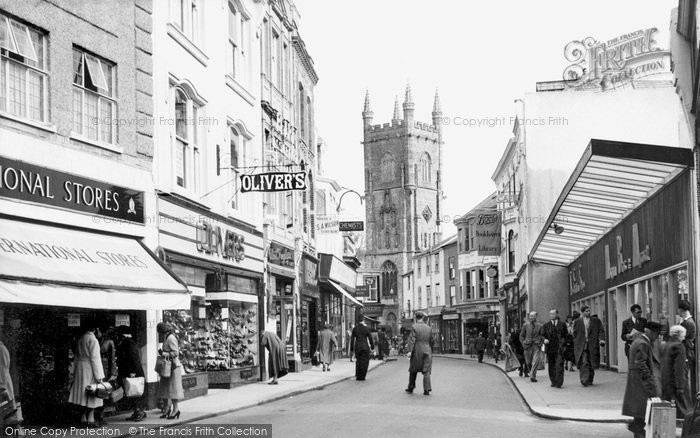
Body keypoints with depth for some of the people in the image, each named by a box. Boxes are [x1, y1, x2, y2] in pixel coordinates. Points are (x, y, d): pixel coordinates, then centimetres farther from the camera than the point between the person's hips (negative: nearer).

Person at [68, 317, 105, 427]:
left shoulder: (80, 339, 10)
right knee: (92, 397, -1)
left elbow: (77, 357, 15)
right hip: (89, 369, -7)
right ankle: (90, 419, -2)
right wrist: (99, 376, -13)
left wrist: (75, 372, 21)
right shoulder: (92, 339, -13)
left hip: (80, 369, 7)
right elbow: (95, 358, -16)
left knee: (84, 395, 10)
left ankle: (84, 418, 11)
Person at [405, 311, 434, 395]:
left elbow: (412, 340, -15)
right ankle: (427, 389, -10)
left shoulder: (414, 327, -7)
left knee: (413, 370, 11)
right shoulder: (429, 328, 5)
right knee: (426, 371, 0)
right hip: (427, 351, 2)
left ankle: (410, 388, 19)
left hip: (417, 352, -2)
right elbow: (431, 341, 11)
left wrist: (410, 351, -19)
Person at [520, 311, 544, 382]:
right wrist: (523, 343, 0)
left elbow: (542, 336, 12)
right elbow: (521, 336, 11)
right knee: (528, 362, 6)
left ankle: (533, 376, -11)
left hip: (536, 345, -1)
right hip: (528, 345, 1)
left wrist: (541, 343, -2)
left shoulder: (539, 326, 5)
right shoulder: (525, 325, 5)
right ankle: (531, 373, 28)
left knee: (536, 361, -12)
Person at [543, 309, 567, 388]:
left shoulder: (562, 324, 8)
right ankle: (553, 382, 18)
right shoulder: (546, 325, 11)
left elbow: (566, 336, 13)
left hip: (559, 349, -2)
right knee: (551, 366, 7)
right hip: (550, 348, 2)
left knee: (559, 365, -12)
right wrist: (544, 340, -9)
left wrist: (563, 341, -2)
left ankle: (559, 383, -13)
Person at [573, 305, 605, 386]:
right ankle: (584, 380, -17)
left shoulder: (596, 321, 11)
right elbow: (575, 334, 13)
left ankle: (590, 381, 17)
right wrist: (576, 345, 7)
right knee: (583, 363, -13)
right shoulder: (577, 322, 10)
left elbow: (601, 331, 4)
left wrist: (602, 339, -14)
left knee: (591, 364, 4)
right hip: (581, 346, -1)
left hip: (593, 346, 1)